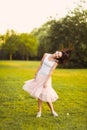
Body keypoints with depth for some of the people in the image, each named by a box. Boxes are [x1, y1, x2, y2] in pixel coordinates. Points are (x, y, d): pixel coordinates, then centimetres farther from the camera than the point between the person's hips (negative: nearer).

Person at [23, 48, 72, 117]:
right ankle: (39, 111, 14)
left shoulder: (56, 62, -7)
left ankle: (53, 111, 17)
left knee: (45, 95, -3)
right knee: (39, 95, 4)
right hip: (39, 76, 3)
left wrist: (46, 82, -16)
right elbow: (40, 65, 6)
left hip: (46, 78, -3)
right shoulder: (46, 55, 1)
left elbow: (51, 72, -12)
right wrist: (36, 74, 7)